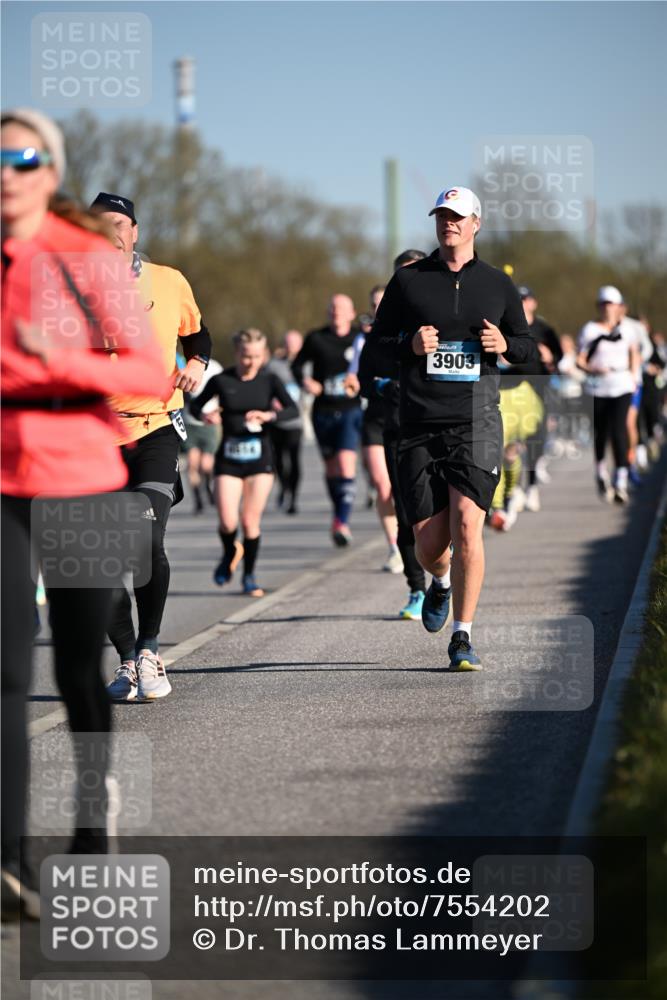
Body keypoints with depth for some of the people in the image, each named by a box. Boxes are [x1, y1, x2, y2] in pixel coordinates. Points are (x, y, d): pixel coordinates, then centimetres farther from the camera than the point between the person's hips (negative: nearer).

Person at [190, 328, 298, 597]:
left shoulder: (269, 380, 0)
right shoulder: (221, 381, -1)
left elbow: (293, 410, -10)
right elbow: (195, 405, 10)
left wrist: (269, 415, -28)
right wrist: (203, 414, -12)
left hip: (260, 458, 0)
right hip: (228, 459, 0)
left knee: (251, 521, -3)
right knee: (228, 522, -8)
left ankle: (249, 576, 14)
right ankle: (230, 553, 26)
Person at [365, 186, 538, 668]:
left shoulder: (497, 284, 10)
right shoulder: (408, 280, 8)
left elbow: (528, 347, 17)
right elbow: (376, 344, 10)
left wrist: (505, 344, -5)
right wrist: (410, 345, -10)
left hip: (476, 421, -1)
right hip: (420, 426, 1)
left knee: (467, 525, -16)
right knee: (429, 542, 1)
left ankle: (463, 637, -6)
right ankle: (442, 582, 39)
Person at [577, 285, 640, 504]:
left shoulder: (626, 329, 8)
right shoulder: (589, 330, 0)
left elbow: (634, 353, 25)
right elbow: (580, 360, 1)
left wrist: (633, 375, 11)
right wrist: (593, 369, -19)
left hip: (622, 387, 0)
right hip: (597, 388, 0)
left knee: (619, 430, -15)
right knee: (601, 434, 8)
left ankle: (621, 483, -19)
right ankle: (601, 471, 35)